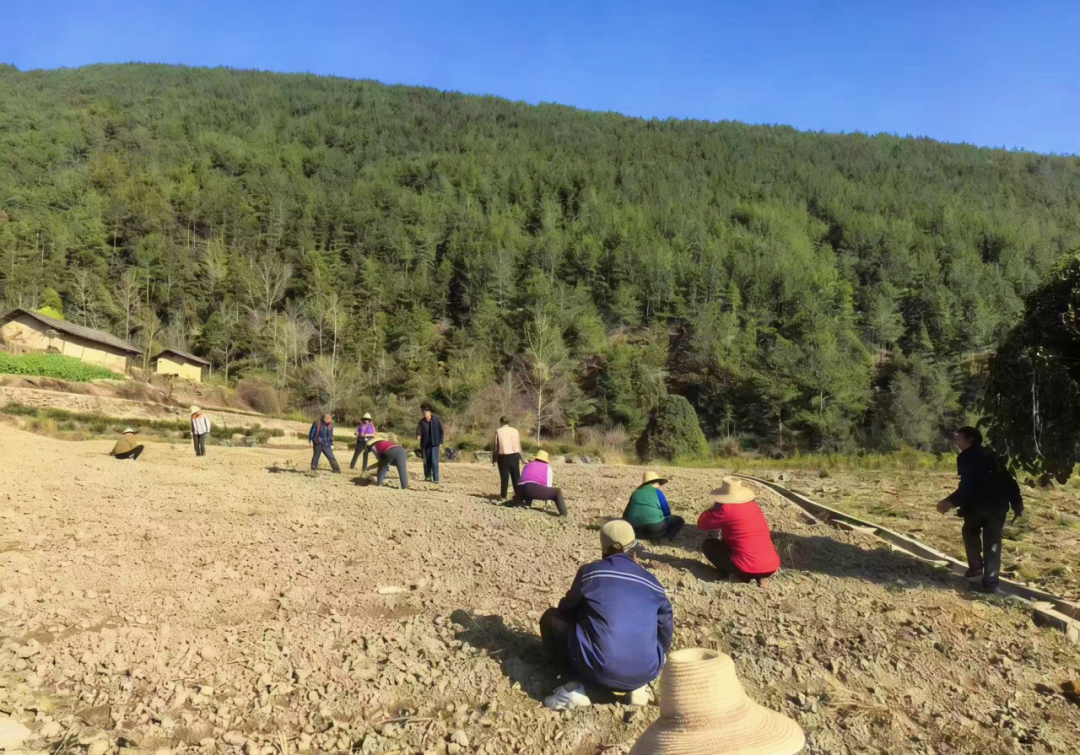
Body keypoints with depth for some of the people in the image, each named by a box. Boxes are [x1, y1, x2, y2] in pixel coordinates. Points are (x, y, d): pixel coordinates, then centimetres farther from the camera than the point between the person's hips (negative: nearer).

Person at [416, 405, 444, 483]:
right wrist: (418, 436, -31)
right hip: (425, 444, 3)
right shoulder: (422, 422, 0)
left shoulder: (437, 420, -5)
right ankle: (427, 476, 26)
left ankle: (436, 479, -8)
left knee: (434, 461, -9)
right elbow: (419, 430, -9)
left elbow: (441, 431, 0)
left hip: (434, 443, -3)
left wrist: (440, 442, -3)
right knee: (426, 461, 11)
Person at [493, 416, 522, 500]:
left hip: (503, 456, -1)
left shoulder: (498, 431, -2)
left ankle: (503, 496, 9)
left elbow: (496, 446, -2)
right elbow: (519, 445, 7)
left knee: (504, 477, 6)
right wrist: (520, 456, 17)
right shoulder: (515, 431, 5)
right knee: (516, 476, 8)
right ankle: (518, 494, 7)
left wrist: (494, 458, 6)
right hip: (514, 455, 2)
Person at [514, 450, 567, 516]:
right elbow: (548, 484, 20)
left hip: (521, 489, 5)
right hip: (535, 489, -5)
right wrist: (547, 501, 29)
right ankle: (563, 513, -7)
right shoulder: (547, 467, 23)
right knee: (557, 492, 8)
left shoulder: (528, 465, 35)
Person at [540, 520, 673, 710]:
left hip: (598, 671, -4)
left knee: (551, 618, 17)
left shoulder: (590, 572, 2)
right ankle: (636, 686, 11)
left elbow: (567, 609, 16)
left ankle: (575, 688, 0)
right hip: (645, 674, 4)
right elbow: (665, 637, 15)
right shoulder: (653, 583, 10)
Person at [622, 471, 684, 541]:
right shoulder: (657, 491, 3)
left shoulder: (635, 493, 19)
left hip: (635, 529, 6)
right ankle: (655, 536, -7)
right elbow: (666, 512, 4)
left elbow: (625, 514, 23)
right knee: (679, 520, 11)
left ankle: (645, 535, 8)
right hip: (653, 527, -6)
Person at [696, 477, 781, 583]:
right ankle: (759, 576, 13)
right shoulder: (753, 505, 13)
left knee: (708, 545, 14)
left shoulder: (725, 508, -6)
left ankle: (741, 574, 4)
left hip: (747, 570, -5)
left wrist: (715, 506, 17)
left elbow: (702, 524, 7)